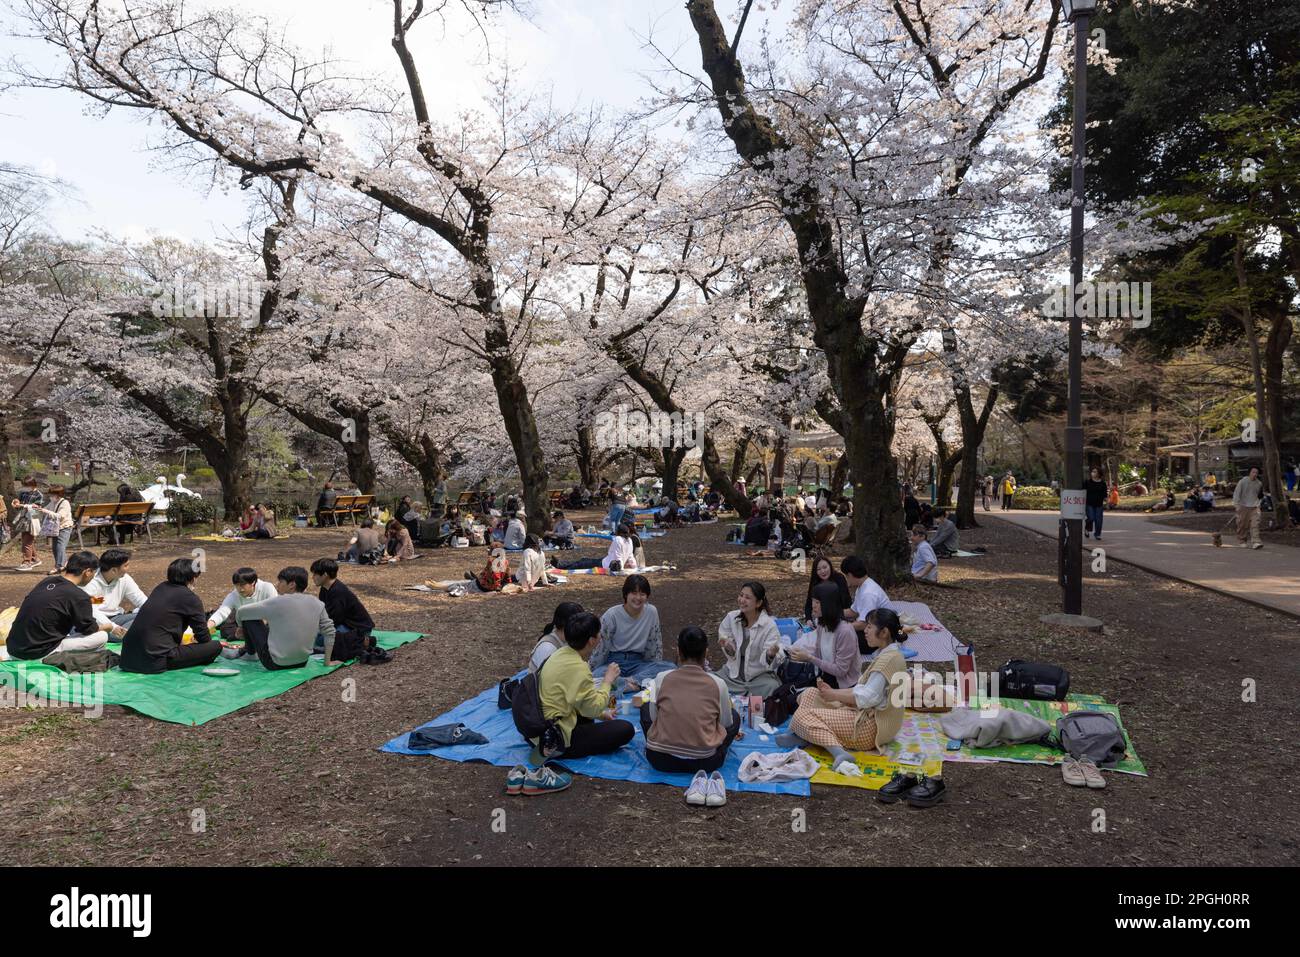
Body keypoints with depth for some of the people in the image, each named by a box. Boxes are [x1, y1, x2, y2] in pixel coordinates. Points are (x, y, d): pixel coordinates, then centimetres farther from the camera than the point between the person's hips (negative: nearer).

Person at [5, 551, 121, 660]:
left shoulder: (46, 581, 6)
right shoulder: (78, 596, -16)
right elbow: (88, 629, -2)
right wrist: (111, 627, 17)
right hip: (37, 655, -8)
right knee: (101, 637, -4)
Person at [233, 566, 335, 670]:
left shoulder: (277, 603, -17)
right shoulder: (317, 603, -6)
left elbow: (241, 612, -5)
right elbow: (329, 632, -1)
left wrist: (242, 627, 17)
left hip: (275, 664, -5)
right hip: (302, 663, 5)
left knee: (249, 618, 8)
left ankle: (250, 651, 31)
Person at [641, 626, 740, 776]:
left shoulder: (662, 678, -6)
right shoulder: (717, 684, -8)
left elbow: (653, 717, 4)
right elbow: (726, 723, 4)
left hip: (660, 760, 0)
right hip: (703, 763, 0)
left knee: (646, 707, 28)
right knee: (735, 717, 25)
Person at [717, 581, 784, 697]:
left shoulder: (769, 626, -15)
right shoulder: (731, 617, -6)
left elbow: (767, 662, -18)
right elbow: (731, 654, 2)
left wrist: (771, 655, -41)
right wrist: (728, 647, -22)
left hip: (759, 676, -3)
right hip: (733, 673, 3)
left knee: (772, 687, -30)